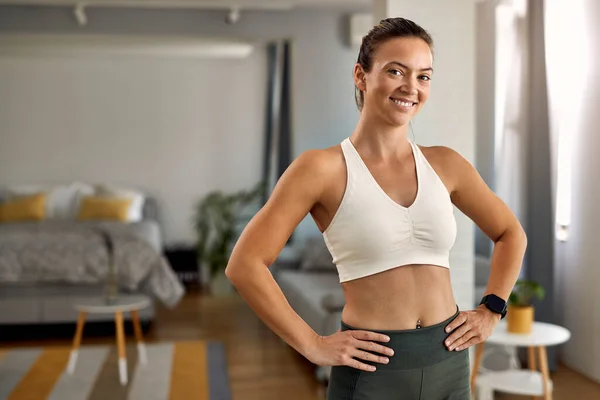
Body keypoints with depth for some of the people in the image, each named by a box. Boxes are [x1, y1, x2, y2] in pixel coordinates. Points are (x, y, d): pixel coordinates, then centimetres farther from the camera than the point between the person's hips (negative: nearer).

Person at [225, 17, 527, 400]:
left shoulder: (445, 164, 2)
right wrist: (312, 345, -12)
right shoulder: (323, 168, -11)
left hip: (450, 361, 5)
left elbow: (511, 233, 17)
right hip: (374, 367, -4)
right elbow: (245, 264, -13)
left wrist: (490, 311, 7)